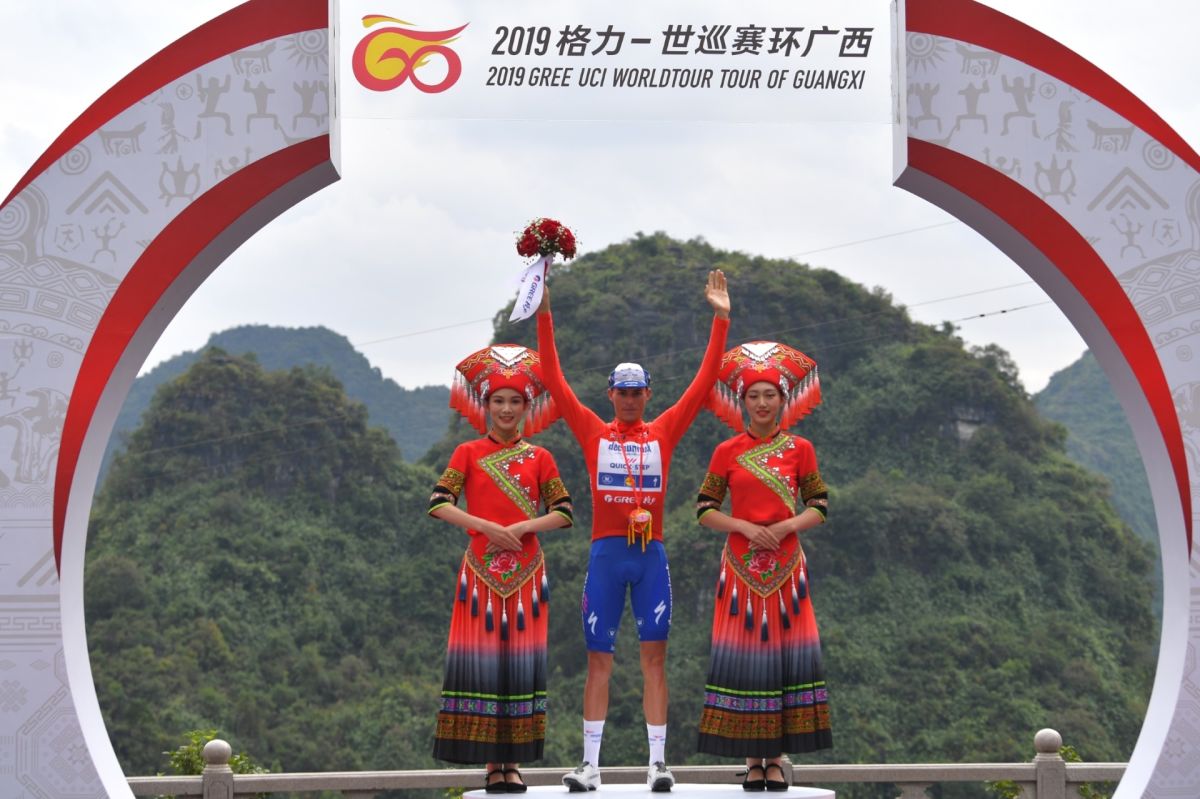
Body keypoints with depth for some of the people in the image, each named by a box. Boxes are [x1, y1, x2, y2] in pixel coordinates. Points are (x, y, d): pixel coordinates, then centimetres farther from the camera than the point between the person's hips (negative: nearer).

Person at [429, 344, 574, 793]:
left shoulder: (539, 458, 8)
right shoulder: (468, 453, 5)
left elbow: (563, 513, 3)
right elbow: (439, 504, -5)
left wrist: (521, 527, -12)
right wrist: (487, 526, -16)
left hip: (526, 572, 1)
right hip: (481, 569, -1)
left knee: (521, 658, -1)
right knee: (481, 658, -5)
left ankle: (514, 762, 3)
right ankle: (491, 762, -2)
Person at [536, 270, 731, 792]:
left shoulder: (663, 432, 8)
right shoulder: (593, 432, 7)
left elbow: (703, 383, 6)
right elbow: (554, 380, 4)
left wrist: (720, 320, 2)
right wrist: (544, 316, -2)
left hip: (651, 555, 0)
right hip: (606, 553, 0)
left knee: (654, 658, 0)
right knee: (598, 660, 3)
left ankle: (658, 763, 1)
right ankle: (590, 764, 5)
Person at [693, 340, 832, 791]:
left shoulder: (799, 449, 5)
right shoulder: (727, 452, 4)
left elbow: (819, 509, 6)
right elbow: (704, 511, 2)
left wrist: (786, 526, -13)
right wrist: (746, 528, -13)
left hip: (785, 566, 0)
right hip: (741, 565, 0)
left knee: (785, 651, -3)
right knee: (743, 656, -4)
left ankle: (776, 760, 1)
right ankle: (752, 759, 1)